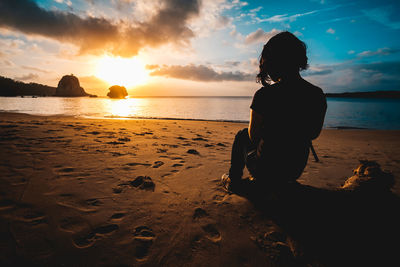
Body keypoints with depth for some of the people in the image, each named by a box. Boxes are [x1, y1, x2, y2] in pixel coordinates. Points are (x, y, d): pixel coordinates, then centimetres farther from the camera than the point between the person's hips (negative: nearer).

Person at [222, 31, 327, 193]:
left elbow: (254, 136, -12)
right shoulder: (318, 95, -6)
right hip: (296, 170, 5)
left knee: (242, 135, 23)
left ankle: (233, 180, 35)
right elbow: (313, 134, 7)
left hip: (266, 171, -5)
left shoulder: (264, 95, -22)